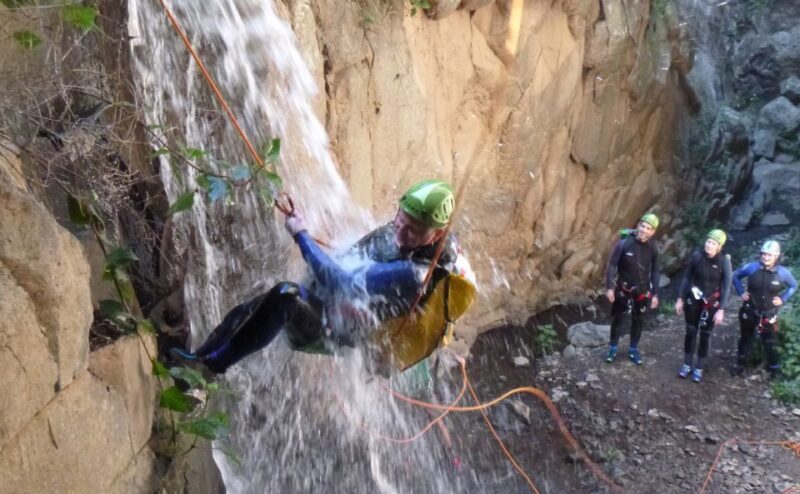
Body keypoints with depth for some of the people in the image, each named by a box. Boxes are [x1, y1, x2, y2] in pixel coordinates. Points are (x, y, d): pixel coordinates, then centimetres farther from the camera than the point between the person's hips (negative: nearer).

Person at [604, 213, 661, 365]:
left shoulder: (652, 249, -6)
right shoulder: (624, 243, -16)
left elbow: (654, 272, 3)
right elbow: (612, 265, -11)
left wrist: (655, 294, 2)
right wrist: (609, 287, -14)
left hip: (642, 291, 3)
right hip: (623, 289, -2)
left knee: (637, 320, 14)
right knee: (618, 319, 7)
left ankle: (633, 350, 30)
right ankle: (613, 348, 24)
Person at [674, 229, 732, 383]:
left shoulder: (724, 261, -17)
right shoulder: (697, 255, -13)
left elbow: (727, 286, -12)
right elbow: (686, 277, -2)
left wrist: (721, 309, -15)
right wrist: (680, 299, 0)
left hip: (712, 302, -1)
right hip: (693, 299, 1)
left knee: (705, 335, 9)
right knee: (691, 331, 11)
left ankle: (699, 368, 24)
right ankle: (687, 364, 27)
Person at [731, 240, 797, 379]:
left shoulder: (783, 272, -13)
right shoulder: (752, 267, -14)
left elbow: (794, 285, 7)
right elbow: (736, 276, 3)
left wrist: (783, 298, -4)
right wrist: (741, 292, -4)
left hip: (769, 314, -1)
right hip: (749, 311, 1)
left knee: (770, 342, 8)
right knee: (745, 338, 16)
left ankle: (775, 368, 25)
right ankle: (740, 364, 32)